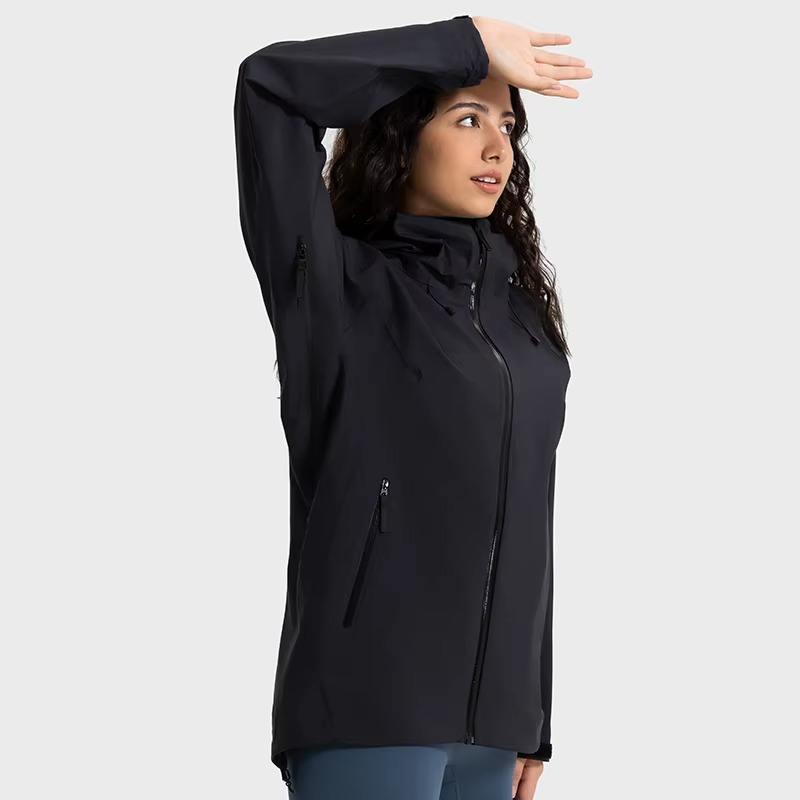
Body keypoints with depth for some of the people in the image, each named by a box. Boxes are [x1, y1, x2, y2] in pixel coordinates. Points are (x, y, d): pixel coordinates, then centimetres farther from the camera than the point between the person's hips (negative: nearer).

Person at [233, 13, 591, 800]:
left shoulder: (519, 306, 15)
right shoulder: (340, 290, -1)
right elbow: (270, 84, -14)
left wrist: (533, 722, 15)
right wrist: (468, 45, -6)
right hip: (368, 712, -5)